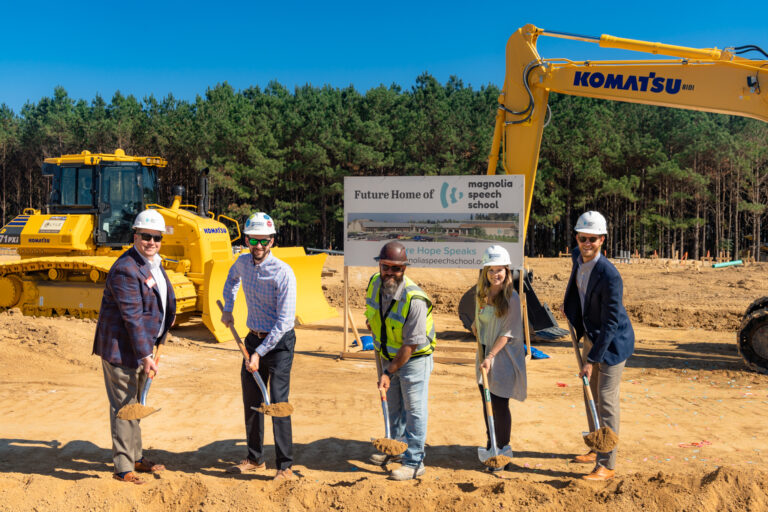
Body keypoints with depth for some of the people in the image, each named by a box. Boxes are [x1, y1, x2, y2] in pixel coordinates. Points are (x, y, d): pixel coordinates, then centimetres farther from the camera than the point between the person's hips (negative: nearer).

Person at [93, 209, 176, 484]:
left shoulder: (154, 262, 8)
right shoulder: (125, 269, -22)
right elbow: (132, 316, -25)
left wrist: (169, 316, 39)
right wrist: (144, 354, -26)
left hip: (142, 344, 10)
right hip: (120, 347, -10)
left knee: (136, 403, 19)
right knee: (124, 406, -2)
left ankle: (135, 458, 33)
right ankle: (123, 468, 8)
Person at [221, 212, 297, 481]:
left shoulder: (283, 272, -20)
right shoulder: (243, 263, 0)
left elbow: (284, 321, -22)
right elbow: (232, 279, 28)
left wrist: (259, 354, -22)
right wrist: (228, 309, 19)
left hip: (279, 342, -7)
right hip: (254, 338, 7)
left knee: (277, 403, -10)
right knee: (251, 401, 13)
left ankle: (285, 466, 2)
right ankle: (255, 459, 28)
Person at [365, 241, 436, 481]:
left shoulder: (414, 299, -31)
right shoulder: (375, 283, -11)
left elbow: (411, 344, -27)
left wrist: (389, 373, -25)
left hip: (415, 358, -7)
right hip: (389, 355, 7)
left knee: (414, 409, -1)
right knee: (394, 406, 21)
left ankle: (414, 462, 10)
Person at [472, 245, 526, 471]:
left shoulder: (511, 298, -13)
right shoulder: (481, 295, 7)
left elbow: (508, 332, -15)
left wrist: (491, 356, -19)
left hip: (503, 357, -6)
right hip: (484, 353, 6)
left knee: (500, 404, -3)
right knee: (487, 403, 14)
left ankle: (503, 451, 13)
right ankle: (491, 446, 29)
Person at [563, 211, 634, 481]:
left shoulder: (609, 275, -30)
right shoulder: (578, 257, -6)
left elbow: (611, 323, -27)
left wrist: (592, 360, -26)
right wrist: (576, 322, 24)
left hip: (613, 341, -9)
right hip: (591, 336, 9)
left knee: (606, 401, -6)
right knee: (591, 395, 18)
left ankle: (607, 465, 4)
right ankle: (596, 450, 35)